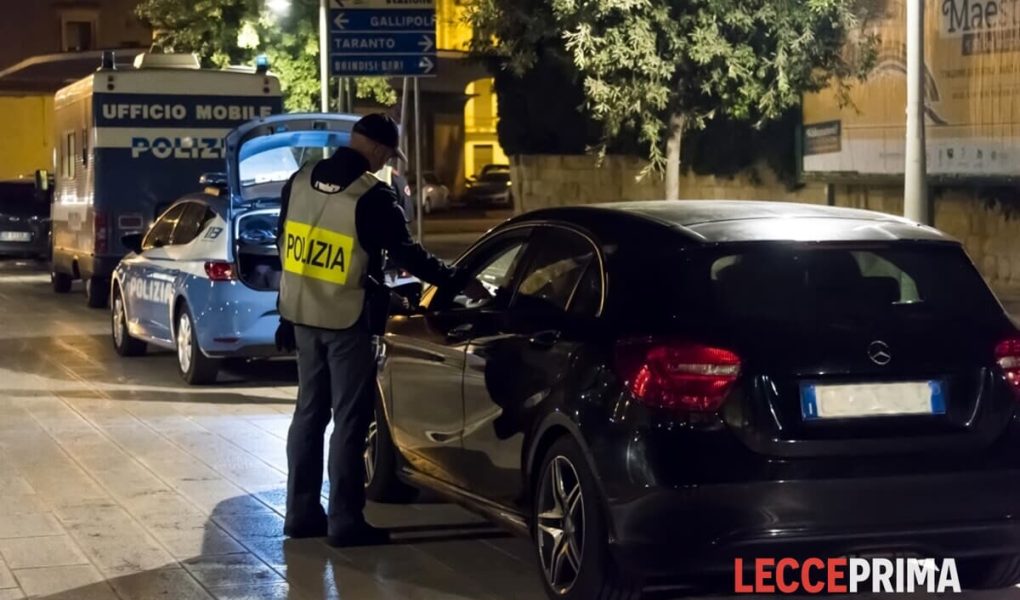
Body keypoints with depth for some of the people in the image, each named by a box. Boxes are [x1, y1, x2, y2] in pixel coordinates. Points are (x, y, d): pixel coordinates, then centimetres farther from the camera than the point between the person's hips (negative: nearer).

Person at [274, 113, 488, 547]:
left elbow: (284, 245, 10)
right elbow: (407, 255, -13)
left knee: (310, 411, 15)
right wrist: (461, 283, -2)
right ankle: (345, 521, 2)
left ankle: (302, 513, 19)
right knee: (350, 419, 0)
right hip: (347, 319, -7)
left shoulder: (300, 181, 4)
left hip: (303, 313, 7)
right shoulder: (372, 195, -16)